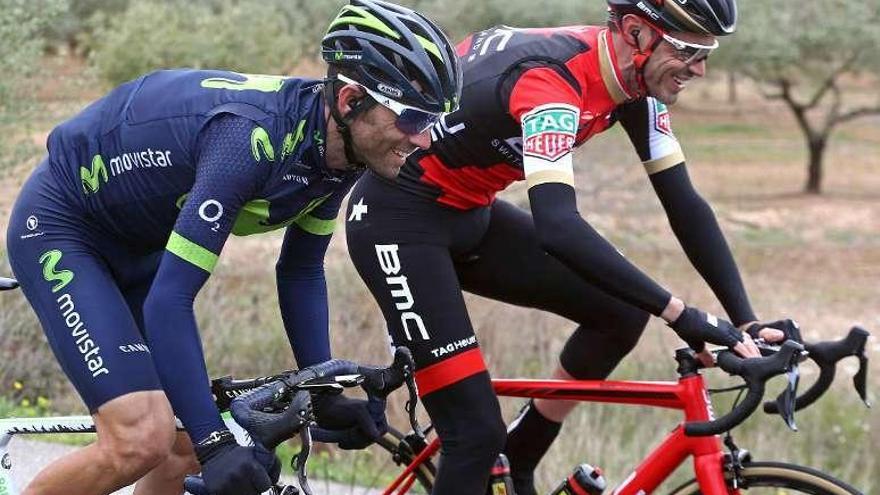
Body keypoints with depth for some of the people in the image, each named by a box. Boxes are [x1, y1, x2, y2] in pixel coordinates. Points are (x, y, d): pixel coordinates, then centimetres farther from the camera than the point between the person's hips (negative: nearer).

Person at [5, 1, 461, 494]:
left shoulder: (339, 153, -11)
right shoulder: (254, 136, -36)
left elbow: (300, 270, 7)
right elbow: (168, 300, -38)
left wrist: (325, 396, 1)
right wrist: (216, 442, -41)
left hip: (137, 247, 9)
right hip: (59, 227, -8)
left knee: (183, 449, 2)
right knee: (142, 441, -22)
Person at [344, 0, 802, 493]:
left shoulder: (635, 84, -5)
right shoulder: (550, 79, -31)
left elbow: (685, 205, -2)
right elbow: (558, 226, -43)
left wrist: (746, 321, -10)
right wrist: (680, 313, -43)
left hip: (472, 215, 9)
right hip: (399, 219, -9)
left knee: (623, 310, 0)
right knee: (479, 432, -14)